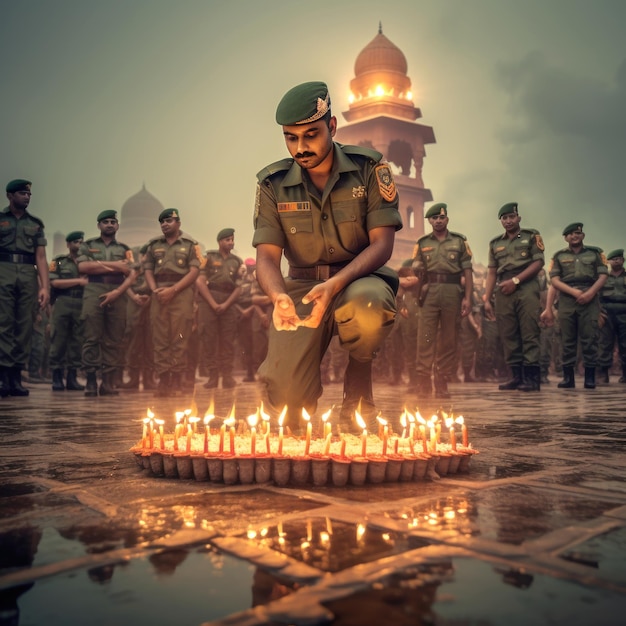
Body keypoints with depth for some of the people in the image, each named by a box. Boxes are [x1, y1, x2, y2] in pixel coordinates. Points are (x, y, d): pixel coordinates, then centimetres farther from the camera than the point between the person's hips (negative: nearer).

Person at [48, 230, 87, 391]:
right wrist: (78, 281, -7)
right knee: (59, 340, -4)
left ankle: (72, 377, 5)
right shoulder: (58, 261, 11)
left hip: (82, 305, 2)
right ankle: (57, 377, 1)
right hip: (62, 304, -2)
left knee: (77, 341, 1)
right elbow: (54, 282, -3)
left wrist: (88, 282, -11)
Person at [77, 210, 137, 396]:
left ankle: (108, 381, 0)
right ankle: (91, 381, -5)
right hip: (93, 294, -1)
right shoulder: (88, 245, 15)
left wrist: (117, 292, -10)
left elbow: (132, 274, 6)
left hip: (117, 296, 1)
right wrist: (113, 265, -5)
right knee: (92, 338, -7)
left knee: (113, 340, -2)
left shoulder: (124, 249, 19)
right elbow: (83, 266, -3)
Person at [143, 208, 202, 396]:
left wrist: (173, 290, -12)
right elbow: (148, 270, 14)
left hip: (181, 294, -3)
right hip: (159, 295, 4)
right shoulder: (154, 245, 17)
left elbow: (194, 271, -3)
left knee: (179, 340, -5)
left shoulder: (190, 244, 6)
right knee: (160, 340, 1)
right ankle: (163, 381, 4)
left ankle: (176, 382, -2)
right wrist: (155, 290, -5)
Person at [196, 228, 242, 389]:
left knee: (228, 341, 0)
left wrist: (226, 304, -7)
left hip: (228, 304, 2)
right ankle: (212, 376, 1)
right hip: (209, 302, -2)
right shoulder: (209, 257, 6)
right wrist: (213, 304, -10)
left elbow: (239, 287, 8)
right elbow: (200, 281, -2)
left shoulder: (236, 261, 13)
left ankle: (227, 376, 3)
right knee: (209, 340, -3)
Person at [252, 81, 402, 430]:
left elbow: (382, 244, -11)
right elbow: (267, 257, -3)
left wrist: (335, 284, -29)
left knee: (368, 302, -40)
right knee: (286, 394, -21)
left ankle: (359, 388, -8)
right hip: (302, 287, 1)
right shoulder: (273, 183, 1)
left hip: (359, 279, 0)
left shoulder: (369, 168, -4)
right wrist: (279, 297, -27)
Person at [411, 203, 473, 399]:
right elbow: (415, 270, 14)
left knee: (448, 339, 1)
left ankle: (442, 385, 7)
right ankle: (423, 385, -7)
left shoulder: (459, 241, 12)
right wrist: (417, 268, -10)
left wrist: (468, 297, -2)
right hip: (430, 292, 0)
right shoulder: (422, 243, 15)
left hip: (453, 292, 0)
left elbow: (467, 271, 7)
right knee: (425, 337, -8)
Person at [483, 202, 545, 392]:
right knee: (508, 335, 2)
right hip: (503, 292, 4)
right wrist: (487, 300, 7)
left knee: (529, 333, -8)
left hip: (527, 289, -4)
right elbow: (491, 273, 15)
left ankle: (532, 378, -8)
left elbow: (538, 262, -1)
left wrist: (515, 280, -11)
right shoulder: (495, 243, 19)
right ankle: (517, 376, 8)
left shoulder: (531, 236, 9)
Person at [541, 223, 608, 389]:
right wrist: (575, 292, -9)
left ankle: (590, 377, 0)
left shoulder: (595, 253, 14)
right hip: (567, 300, 1)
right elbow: (554, 281, 4)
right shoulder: (559, 256, 14)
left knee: (589, 338, -5)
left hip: (590, 300, -1)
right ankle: (568, 377, 3)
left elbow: (603, 276, 4)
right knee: (567, 340, 0)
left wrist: (590, 293, -12)